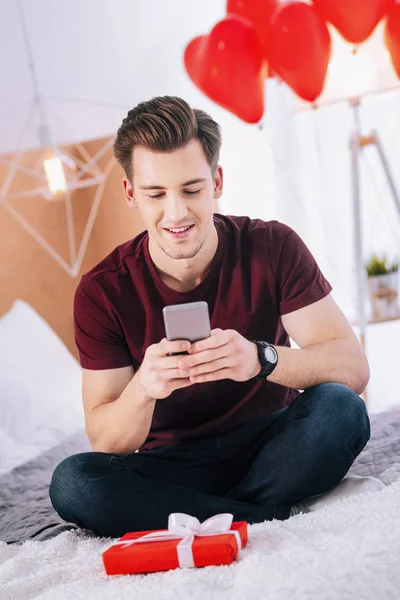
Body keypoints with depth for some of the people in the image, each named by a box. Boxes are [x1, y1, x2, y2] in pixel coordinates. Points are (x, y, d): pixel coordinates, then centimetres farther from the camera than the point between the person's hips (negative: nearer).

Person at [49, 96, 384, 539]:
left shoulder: (273, 248, -11)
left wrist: (261, 359, -39)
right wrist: (142, 389, -35)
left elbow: (354, 368, -19)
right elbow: (105, 443, -12)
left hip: (272, 450, 0)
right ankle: (290, 513, -21)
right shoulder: (102, 291, -11)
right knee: (72, 482, -27)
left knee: (339, 409, -30)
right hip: (176, 466, 1)